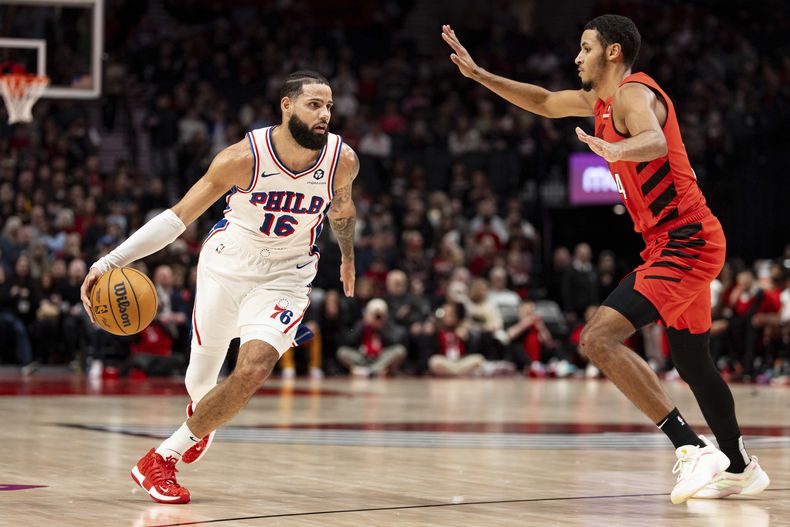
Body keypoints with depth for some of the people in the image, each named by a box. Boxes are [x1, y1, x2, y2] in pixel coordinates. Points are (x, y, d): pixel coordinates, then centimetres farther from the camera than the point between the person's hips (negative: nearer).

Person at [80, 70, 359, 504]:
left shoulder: (342, 160, -16)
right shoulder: (243, 157, -24)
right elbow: (178, 216, -20)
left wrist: (348, 257, 26)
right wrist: (109, 262, -28)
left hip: (284, 278, 1)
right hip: (225, 267, 0)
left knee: (252, 372, -23)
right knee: (202, 375, 14)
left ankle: (162, 459, -9)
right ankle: (201, 414, 54)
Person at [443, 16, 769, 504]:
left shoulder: (633, 93, -13)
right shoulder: (600, 100, 16)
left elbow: (655, 141, -35)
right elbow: (543, 103, 31)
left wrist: (616, 149, -57)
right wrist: (477, 73, 25)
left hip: (684, 241, -11)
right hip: (677, 243, 11)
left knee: (600, 337, -22)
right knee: (693, 361, 21)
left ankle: (695, 449, -23)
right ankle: (740, 468, 36)